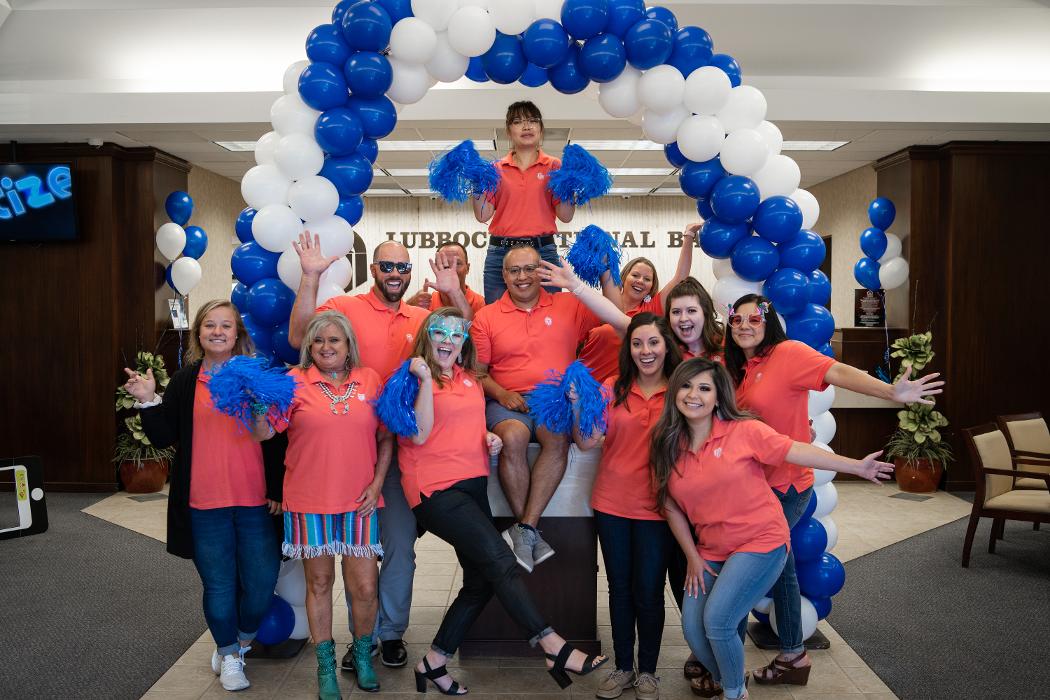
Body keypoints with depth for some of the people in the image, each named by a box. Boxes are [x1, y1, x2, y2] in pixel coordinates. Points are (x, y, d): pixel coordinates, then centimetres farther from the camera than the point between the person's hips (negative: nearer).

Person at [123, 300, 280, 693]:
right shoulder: (184, 383, 5)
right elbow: (164, 438, 5)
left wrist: (278, 491, 2)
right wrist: (148, 402, -10)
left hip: (255, 502, 0)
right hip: (203, 503, 0)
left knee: (261, 580, 3)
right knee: (218, 584, 7)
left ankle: (242, 641, 30)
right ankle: (228, 654, 28)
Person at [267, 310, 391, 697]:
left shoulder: (369, 380, 4)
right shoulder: (294, 382, -1)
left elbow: (386, 437, 8)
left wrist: (377, 483, 0)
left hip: (359, 501, 1)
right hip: (309, 501, -1)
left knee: (364, 586, 3)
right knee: (319, 582, 10)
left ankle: (362, 654, 29)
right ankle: (325, 663, 27)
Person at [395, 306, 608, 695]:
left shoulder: (470, 378, 16)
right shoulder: (416, 376, -5)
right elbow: (419, 435, -15)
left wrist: (489, 437, 6)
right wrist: (426, 379, -21)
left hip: (473, 485, 8)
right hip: (436, 489, -8)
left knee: (482, 580, 8)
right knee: (500, 561, -17)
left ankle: (434, 662, 19)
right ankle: (555, 648, -15)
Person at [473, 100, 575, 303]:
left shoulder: (554, 166, 8)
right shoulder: (496, 169, 11)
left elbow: (565, 216, 0)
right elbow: (483, 215, 3)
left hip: (543, 250, -1)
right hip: (500, 250, 1)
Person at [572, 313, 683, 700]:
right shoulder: (613, 388, 0)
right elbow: (587, 441, -4)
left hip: (657, 506, -2)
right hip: (612, 504, 2)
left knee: (649, 591, 7)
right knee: (620, 588, 14)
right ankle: (623, 667, 30)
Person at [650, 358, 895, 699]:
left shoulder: (743, 431, -12)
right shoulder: (667, 447, -1)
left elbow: (795, 450, -11)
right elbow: (671, 507, 4)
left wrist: (857, 466, -12)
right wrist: (692, 558, 2)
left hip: (760, 541, -4)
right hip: (710, 552, 4)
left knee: (717, 620, -17)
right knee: (693, 628, -3)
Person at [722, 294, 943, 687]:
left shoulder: (786, 353, -16)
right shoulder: (737, 369, 8)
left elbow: (838, 372, -27)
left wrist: (892, 392, -39)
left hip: (784, 486, -8)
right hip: (758, 484, 8)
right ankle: (793, 658, 37)